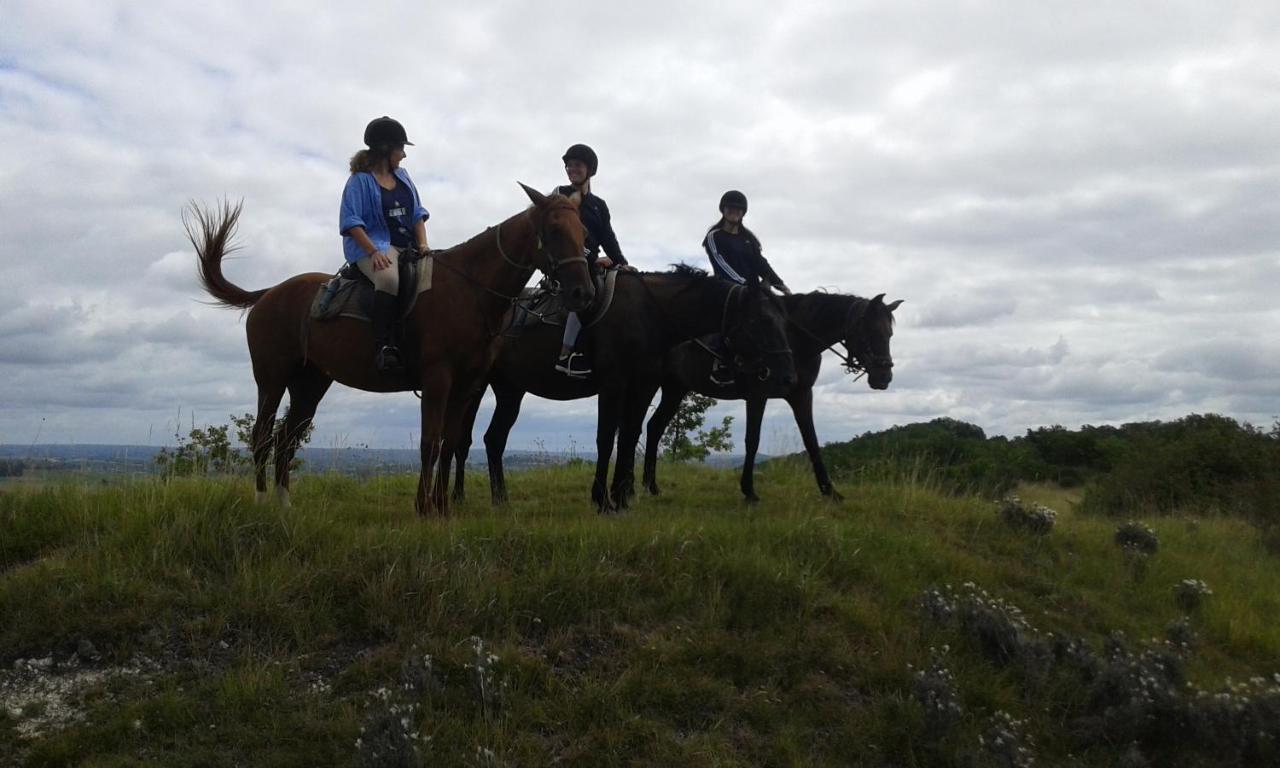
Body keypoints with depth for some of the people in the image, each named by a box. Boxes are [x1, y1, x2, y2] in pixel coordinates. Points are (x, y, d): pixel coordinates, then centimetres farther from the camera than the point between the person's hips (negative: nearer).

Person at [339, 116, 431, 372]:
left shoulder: (402, 176, 18)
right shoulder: (360, 180, -1)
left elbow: (417, 214, 17)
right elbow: (350, 222, -9)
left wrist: (423, 244, 0)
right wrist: (374, 252, -21)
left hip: (407, 246, 7)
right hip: (373, 245, -7)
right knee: (389, 279, -39)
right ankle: (383, 346, -39)